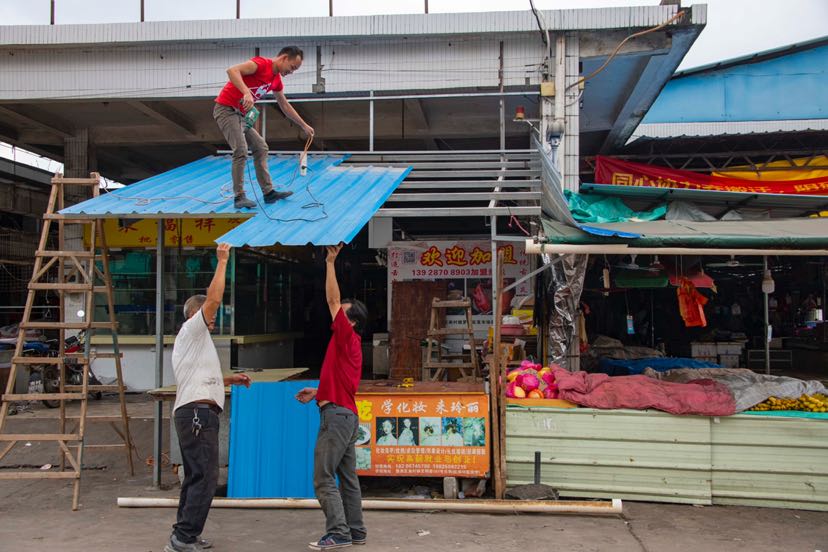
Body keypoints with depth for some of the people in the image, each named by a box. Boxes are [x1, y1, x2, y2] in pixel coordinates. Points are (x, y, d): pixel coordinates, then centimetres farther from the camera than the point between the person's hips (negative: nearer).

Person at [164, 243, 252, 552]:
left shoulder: (195, 341, 27)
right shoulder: (191, 331, -2)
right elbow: (213, 299, -15)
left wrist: (229, 379, 26)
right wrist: (222, 261, -10)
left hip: (196, 413, 11)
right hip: (198, 413, -11)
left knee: (196, 476, 14)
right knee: (206, 476, -14)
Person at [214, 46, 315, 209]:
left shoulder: (277, 80, 10)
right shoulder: (262, 63, -17)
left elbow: (285, 106, 24)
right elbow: (232, 70, -31)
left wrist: (304, 125, 27)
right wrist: (246, 92, -44)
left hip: (242, 114, 10)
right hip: (227, 109, -10)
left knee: (261, 148, 9)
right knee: (241, 150, -17)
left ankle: (268, 192, 12)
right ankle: (239, 197, -11)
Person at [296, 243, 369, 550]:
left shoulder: (347, 337, -8)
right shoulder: (349, 345, 18)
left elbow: (332, 300, -12)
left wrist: (330, 262, -9)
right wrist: (317, 393, 24)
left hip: (336, 415, -10)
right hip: (346, 414, 10)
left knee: (323, 478, -8)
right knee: (347, 477, 11)